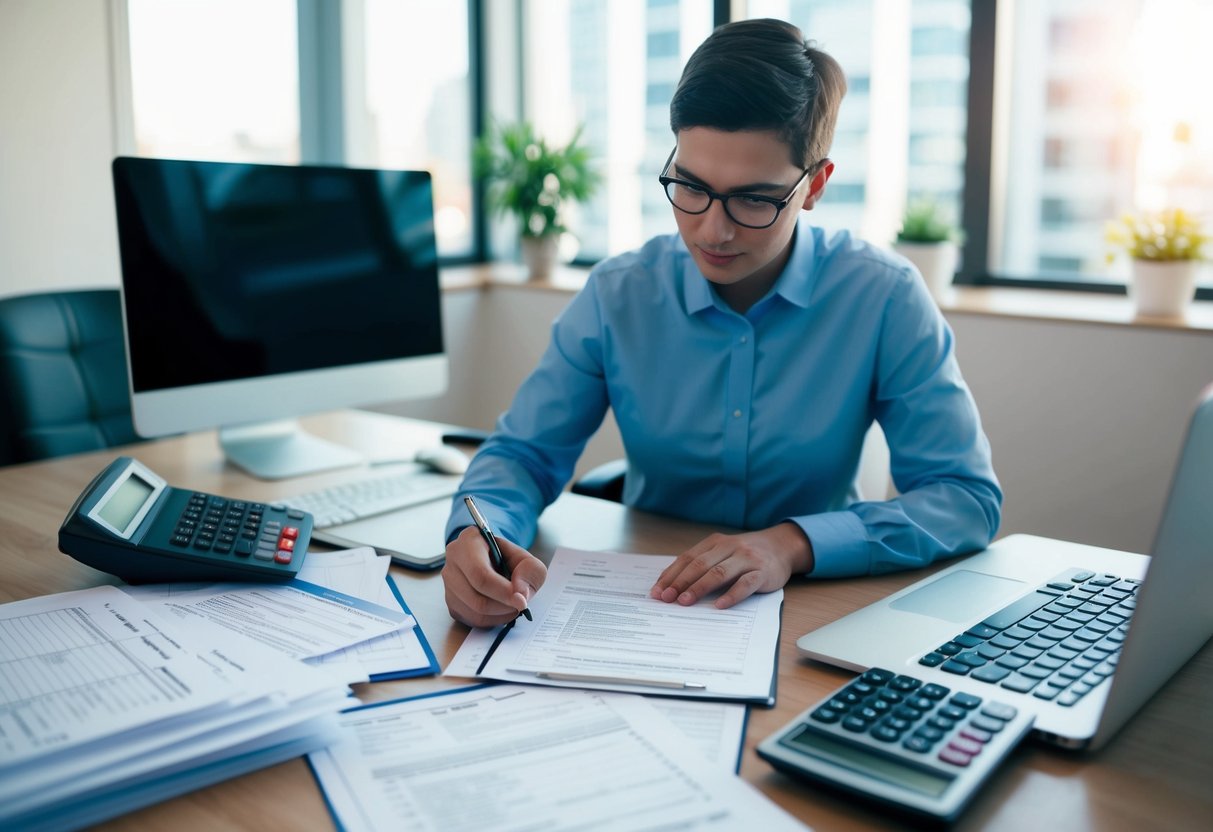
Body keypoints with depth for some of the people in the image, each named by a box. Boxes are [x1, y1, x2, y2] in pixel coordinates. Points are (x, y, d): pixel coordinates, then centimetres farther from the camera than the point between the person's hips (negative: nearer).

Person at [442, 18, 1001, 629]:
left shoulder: (885, 300, -11)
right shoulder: (616, 296, -5)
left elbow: (968, 497, -12)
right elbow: (522, 453, -1)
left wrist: (795, 543, -28)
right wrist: (480, 534, -26)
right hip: (643, 609, 2)